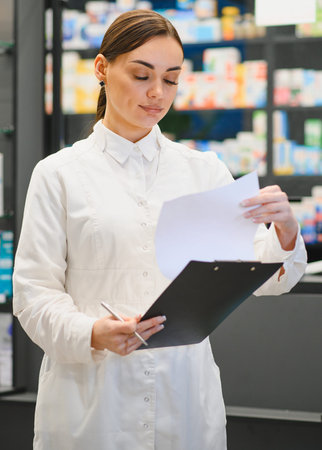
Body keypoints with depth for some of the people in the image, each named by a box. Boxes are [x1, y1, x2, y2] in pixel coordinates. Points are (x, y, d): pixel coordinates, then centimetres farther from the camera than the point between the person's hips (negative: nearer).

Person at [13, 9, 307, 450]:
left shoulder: (204, 170, 7)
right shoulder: (59, 174, -1)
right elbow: (34, 292, -4)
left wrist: (284, 231, -18)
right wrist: (92, 334, -22)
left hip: (184, 397, 2)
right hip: (92, 399, -2)